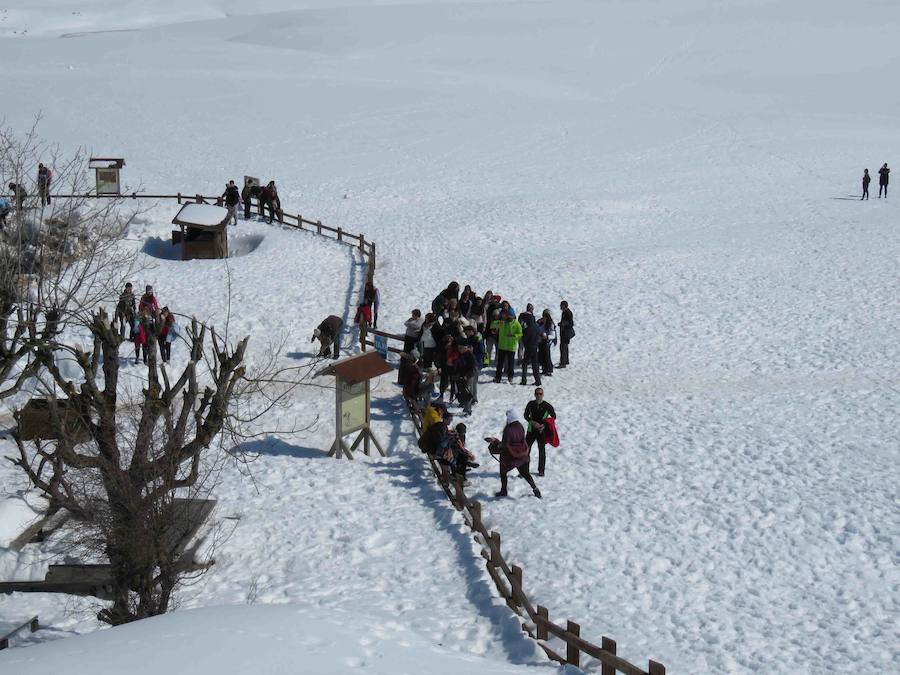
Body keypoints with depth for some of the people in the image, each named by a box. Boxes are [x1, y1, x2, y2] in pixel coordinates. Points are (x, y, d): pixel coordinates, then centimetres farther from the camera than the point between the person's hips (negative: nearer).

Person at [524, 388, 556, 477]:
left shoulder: (547, 406, -8)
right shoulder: (531, 404, -1)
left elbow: (553, 417, 1)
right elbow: (525, 415, 7)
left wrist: (544, 425, -10)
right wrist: (532, 422, -11)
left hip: (542, 431, -2)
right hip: (531, 430, 2)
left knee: (542, 451, 9)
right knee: (526, 449, -3)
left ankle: (541, 470, 23)